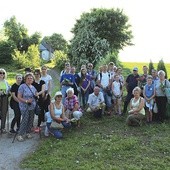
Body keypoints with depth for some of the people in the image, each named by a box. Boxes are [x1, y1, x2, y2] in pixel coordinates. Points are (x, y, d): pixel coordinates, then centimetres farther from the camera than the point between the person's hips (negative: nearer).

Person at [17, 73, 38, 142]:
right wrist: (26, 101, -22)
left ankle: (28, 132, 22)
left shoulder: (33, 87, 12)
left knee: (31, 120, 8)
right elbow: (19, 97, -12)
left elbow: (35, 95, 23)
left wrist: (37, 95, 2)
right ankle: (20, 135, -2)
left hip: (32, 107, 7)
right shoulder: (22, 86, -8)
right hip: (25, 107, -6)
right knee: (25, 120, -10)